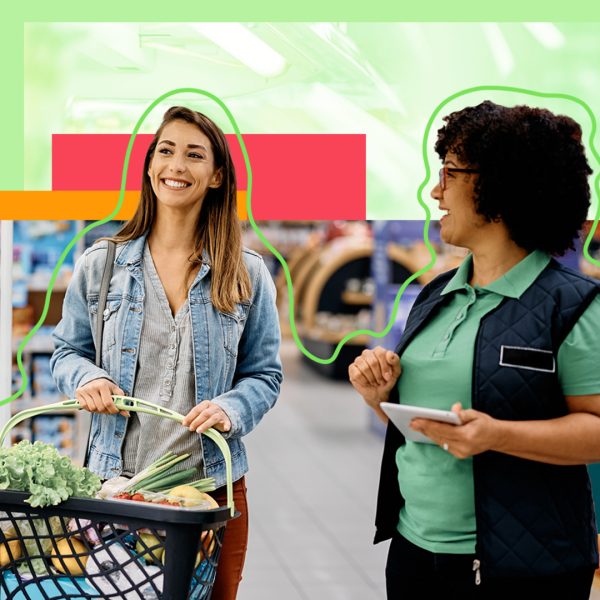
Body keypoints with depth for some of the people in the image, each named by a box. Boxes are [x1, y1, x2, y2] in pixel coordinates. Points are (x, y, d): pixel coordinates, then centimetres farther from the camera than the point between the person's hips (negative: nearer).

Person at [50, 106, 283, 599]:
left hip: (213, 486, 0)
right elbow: (68, 351, 12)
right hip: (117, 483, 0)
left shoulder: (246, 274, 1)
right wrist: (85, 377, -10)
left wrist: (230, 410, -16)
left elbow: (264, 374, 4)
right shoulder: (100, 264, 3)